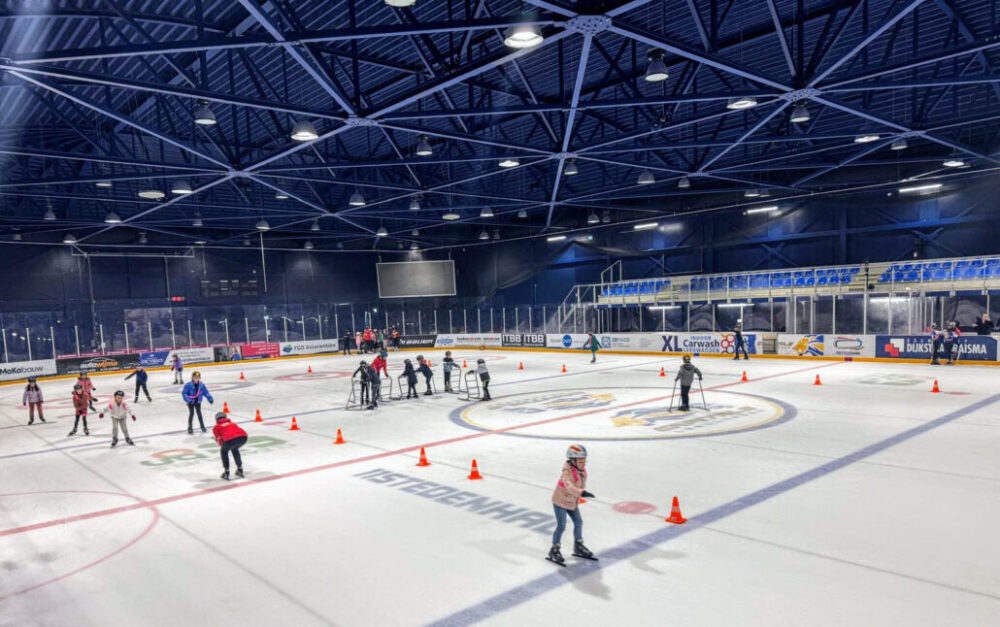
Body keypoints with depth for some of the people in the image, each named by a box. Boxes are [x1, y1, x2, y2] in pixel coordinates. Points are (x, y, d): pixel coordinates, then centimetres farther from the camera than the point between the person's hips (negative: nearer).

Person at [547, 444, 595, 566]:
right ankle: (554, 550, 14)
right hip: (560, 501, -8)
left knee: (578, 522, 15)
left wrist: (578, 498, 22)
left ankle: (578, 547, 34)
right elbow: (569, 485, -49)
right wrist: (582, 492, -62)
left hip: (572, 502, 8)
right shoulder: (568, 471, -31)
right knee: (561, 526, -4)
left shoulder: (582, 470, -6)